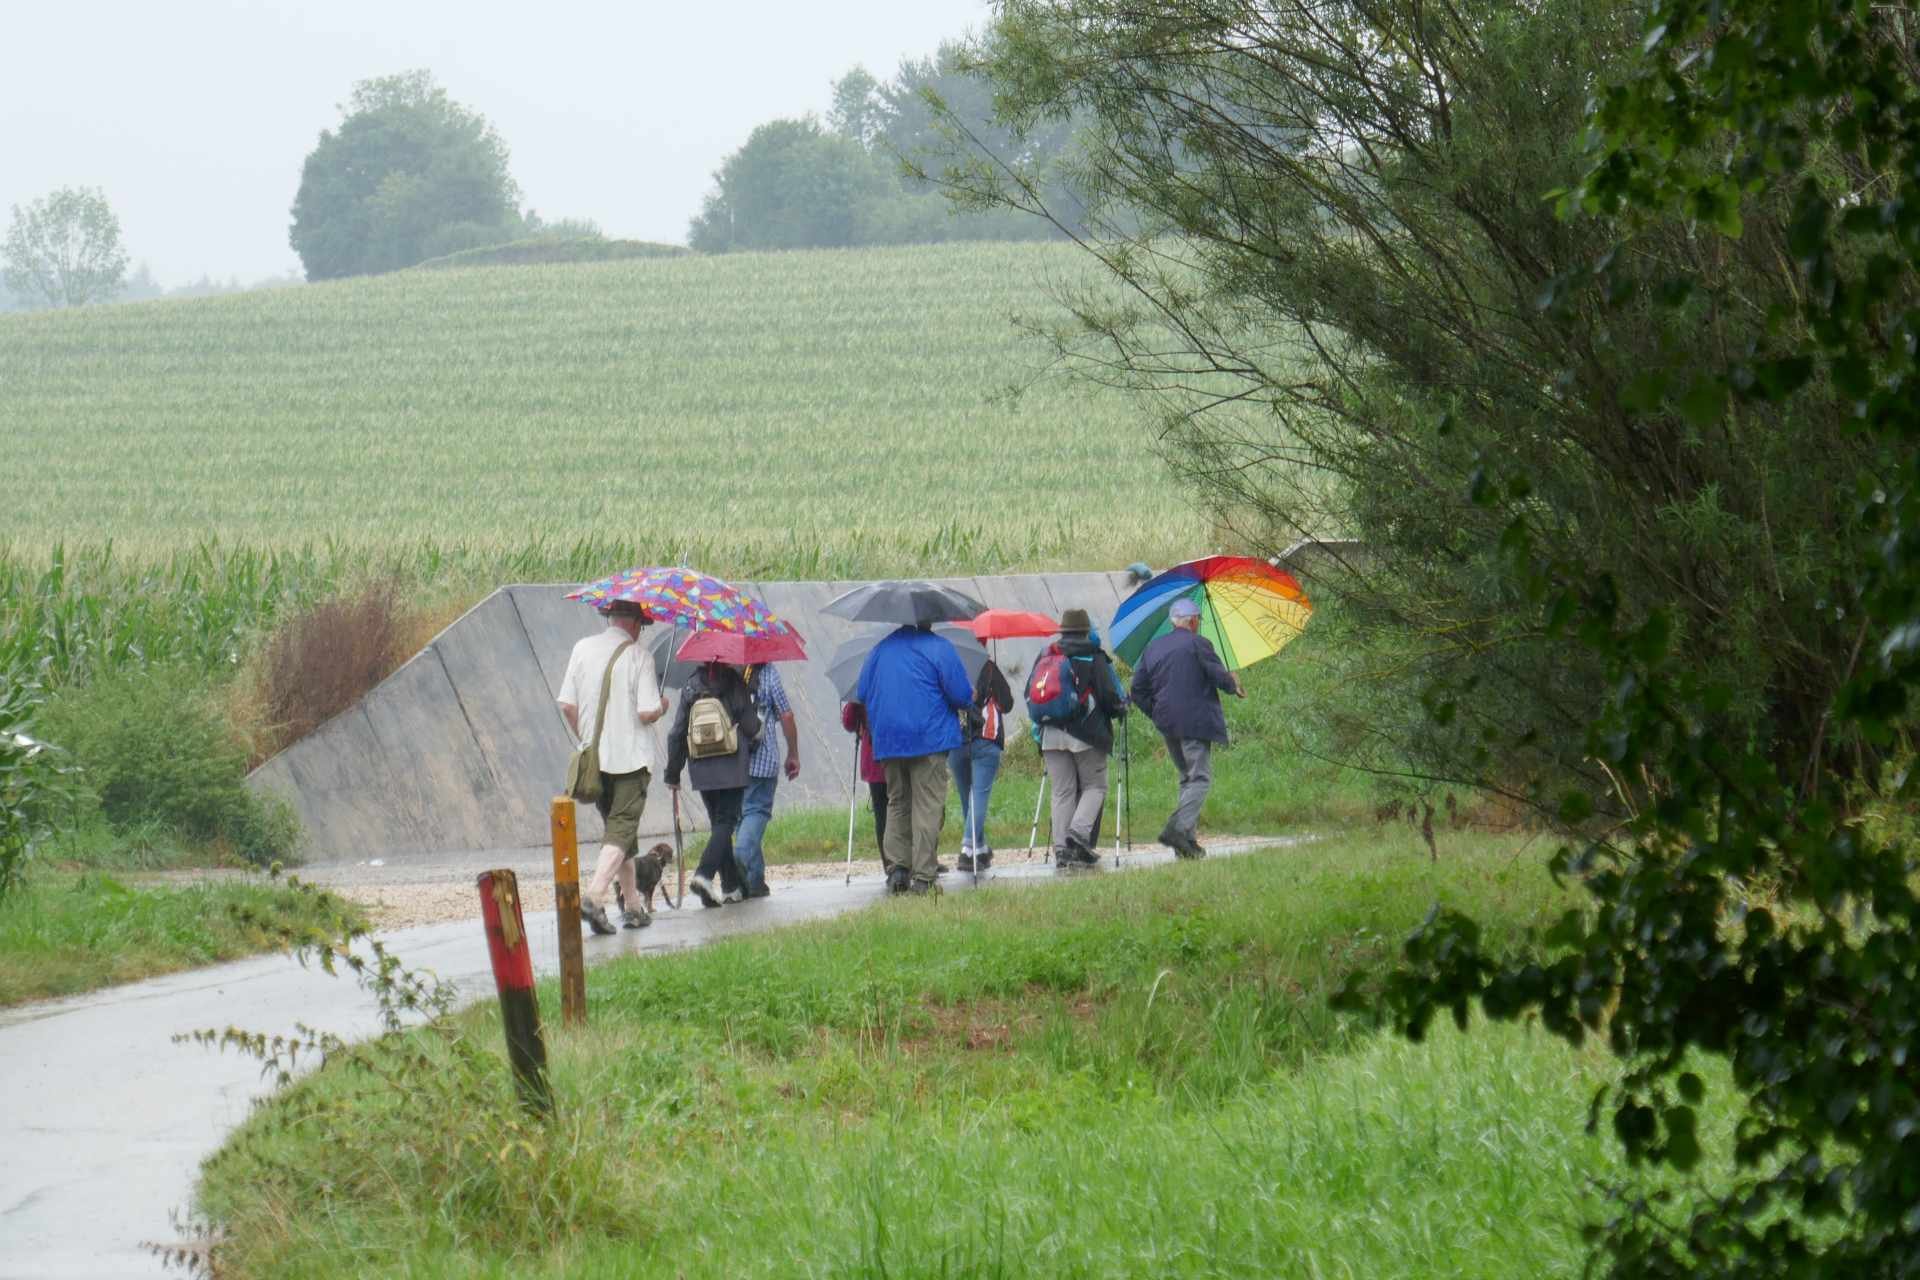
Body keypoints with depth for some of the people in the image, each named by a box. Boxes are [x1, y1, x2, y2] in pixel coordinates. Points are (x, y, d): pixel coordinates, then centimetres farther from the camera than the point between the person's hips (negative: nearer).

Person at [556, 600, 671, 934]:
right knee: (621, 830, -5)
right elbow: (647, 712, -15)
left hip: (594, 758, 5)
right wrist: (662, 706, 8)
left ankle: (632, 906, 20)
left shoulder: (582, 649, 4)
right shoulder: (638, 654, -10)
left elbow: (567, 705, 3)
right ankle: (593, 896, -24)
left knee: (617, 829, 16)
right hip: (631, 757, -5)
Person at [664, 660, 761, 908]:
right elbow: (750, 726, -7)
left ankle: (731, 886, 14)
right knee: (725, 822, -4)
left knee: (718, 823, 13)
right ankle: (704, 874, -23)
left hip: (700, 767, 4)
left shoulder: (691, 686, 6)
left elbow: (678, 732, 7)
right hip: (731, 767, -4)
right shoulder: (735, 683, -6)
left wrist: (673, 773, 13)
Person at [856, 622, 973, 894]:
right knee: (928, 808, -2)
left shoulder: (879, 650, 11)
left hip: (887, 741, 5)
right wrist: (971, 698, 13)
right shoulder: (939, 648, -5)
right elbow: (961, 695, -10)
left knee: (897, 804, 15)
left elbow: (862, 696, 15)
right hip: (929, 739, -4)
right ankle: (922, 877, -8)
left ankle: (897, 866, 2)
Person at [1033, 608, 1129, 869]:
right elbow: (1110, 694, -8)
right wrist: (1121, 708, 13)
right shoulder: (1094, 657, -3)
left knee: (1061, 792, 7)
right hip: (1087, 735, -4)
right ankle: (1080, 831, -15)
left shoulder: (1045, 656, 8)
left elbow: (1030, 693, 10)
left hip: (1051, 736, 4)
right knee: (1095, 786, 7)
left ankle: (1061, 848, 0)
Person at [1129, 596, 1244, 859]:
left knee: (1187, 778, 16)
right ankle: (1178, 828, -25)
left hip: (1167, 725, 7)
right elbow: (1220, 676, -9)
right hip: (1195, 723, -7)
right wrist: (1234, 685, 13)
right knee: (1200, 778, -7)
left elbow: (1138, 689, 13)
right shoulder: (1198, 644, -6)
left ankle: (1187, 837, 8)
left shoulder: (1153, 648, 13)